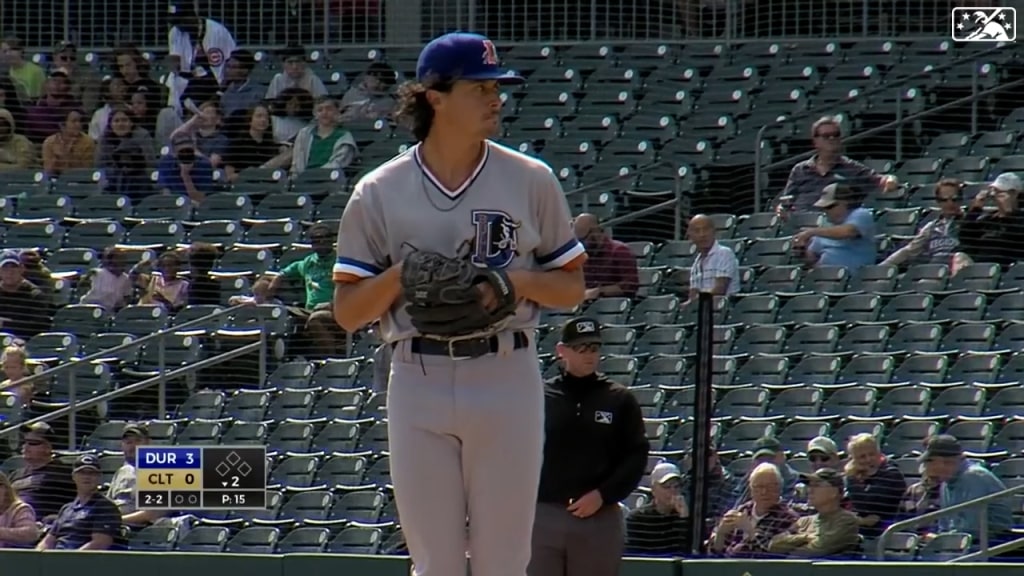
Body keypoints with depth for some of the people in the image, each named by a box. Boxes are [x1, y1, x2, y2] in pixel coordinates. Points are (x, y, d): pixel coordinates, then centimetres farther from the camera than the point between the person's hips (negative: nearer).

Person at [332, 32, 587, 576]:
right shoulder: (379, 193, 3)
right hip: (418, 382, 0)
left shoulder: (531, 181, 5)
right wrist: (402, 274, -14)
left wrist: (514, 281, -10)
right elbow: (346, 311, 4)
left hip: (506, 377, 0)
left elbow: (572, 287, 9)